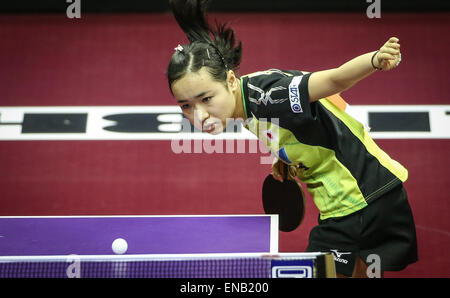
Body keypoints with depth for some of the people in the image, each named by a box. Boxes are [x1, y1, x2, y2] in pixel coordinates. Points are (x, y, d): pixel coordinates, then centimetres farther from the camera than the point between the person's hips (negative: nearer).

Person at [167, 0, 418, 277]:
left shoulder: (263, 91, -26)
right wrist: (286, 158, 3)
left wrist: (375, 60, -56)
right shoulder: (249, 106, 0)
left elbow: (335, 79, -38)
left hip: (369, 196, -9)